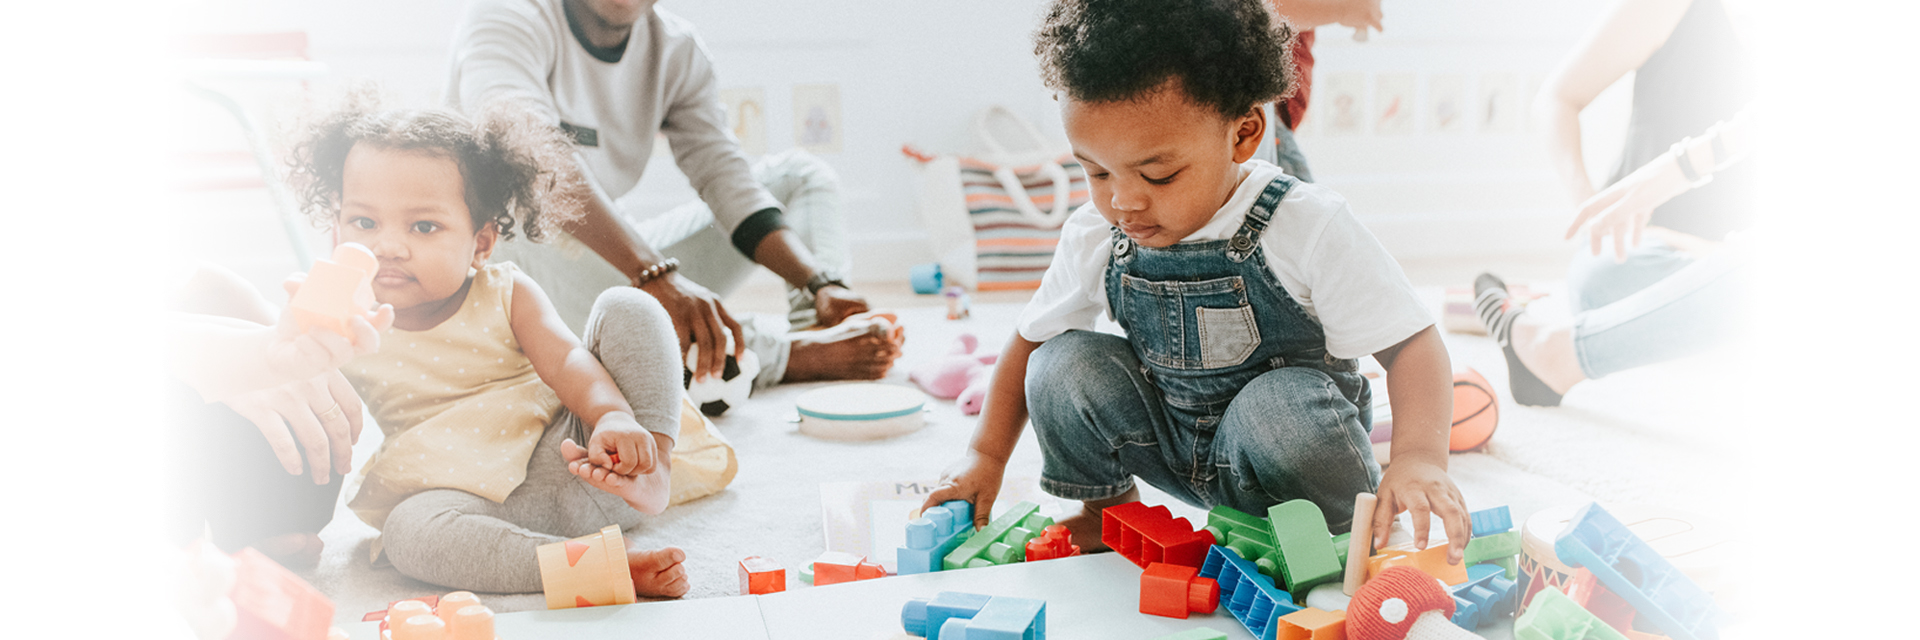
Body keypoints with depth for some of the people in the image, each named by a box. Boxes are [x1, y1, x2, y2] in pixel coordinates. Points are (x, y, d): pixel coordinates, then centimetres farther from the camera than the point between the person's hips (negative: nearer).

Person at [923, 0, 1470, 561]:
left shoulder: (1306, 228, -24)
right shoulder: (1094, 238, -10)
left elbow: (1410, 342, -25)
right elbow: (1031, 337, 4)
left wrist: (1420, 458, -42)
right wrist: (986, 454, 0)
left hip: (1287, 435, -4)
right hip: (1169, 445, 4)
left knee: (1281, 406, -37)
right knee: (1062, 366, -17)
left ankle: (1348, 539, -6)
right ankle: (1108, 509, 9)